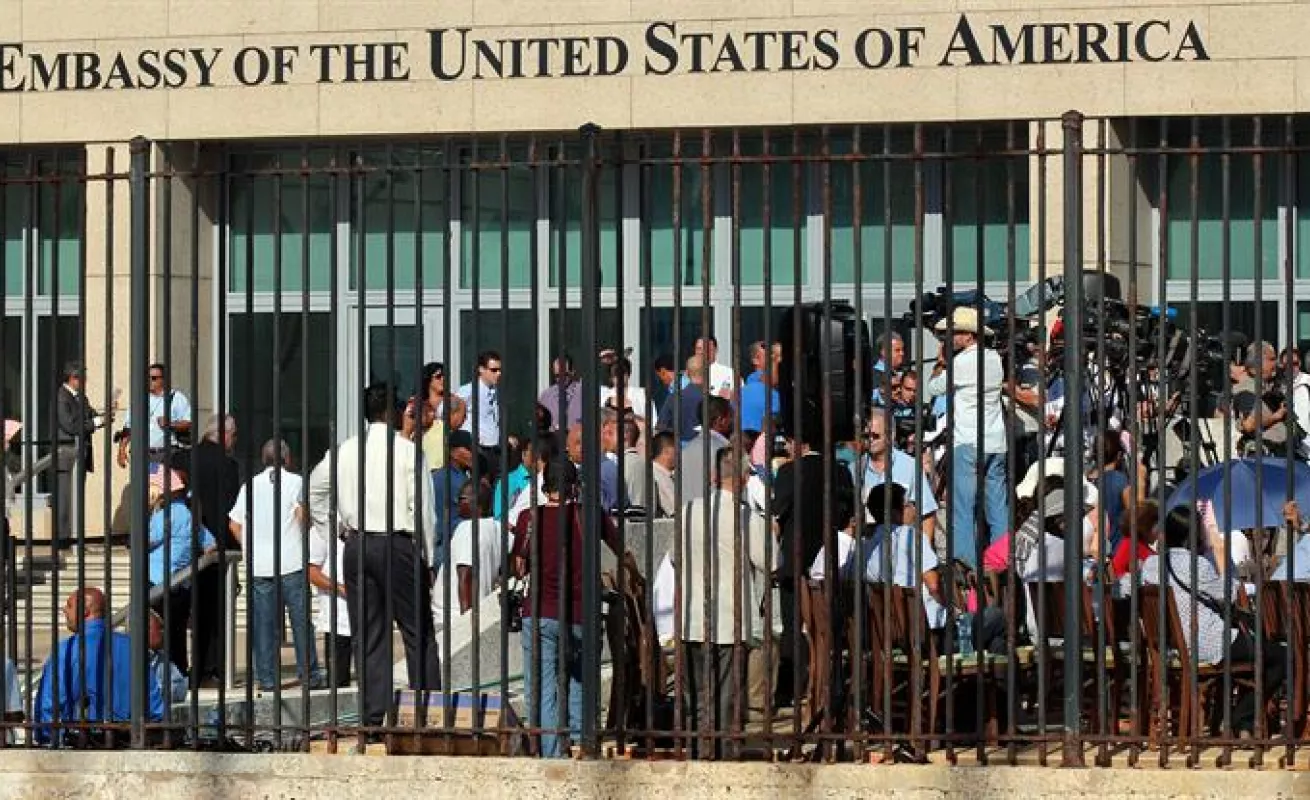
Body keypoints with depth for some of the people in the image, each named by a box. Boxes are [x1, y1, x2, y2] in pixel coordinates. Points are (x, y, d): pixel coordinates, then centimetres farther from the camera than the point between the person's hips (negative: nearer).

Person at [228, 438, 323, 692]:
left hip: (259, 565, 3)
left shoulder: (251, 485, 11)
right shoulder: (295, 481, 2)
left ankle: (266, 678, 3)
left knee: (264, 623, 4)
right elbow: (301, 513, -12)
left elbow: (234, 524, 8)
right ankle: (309, 675, 2)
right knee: (301, 620, 2)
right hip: (291, 562, -3)